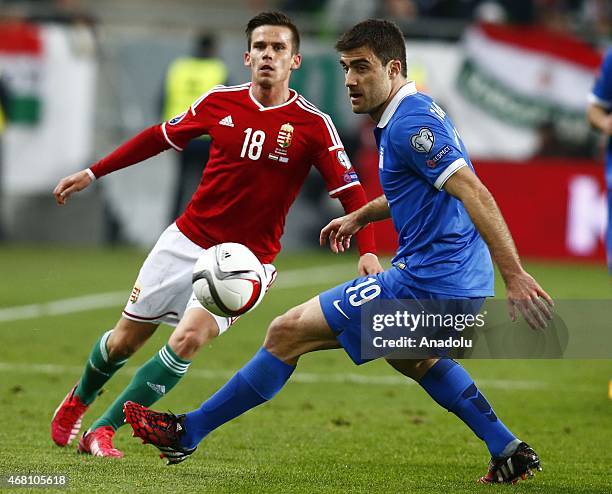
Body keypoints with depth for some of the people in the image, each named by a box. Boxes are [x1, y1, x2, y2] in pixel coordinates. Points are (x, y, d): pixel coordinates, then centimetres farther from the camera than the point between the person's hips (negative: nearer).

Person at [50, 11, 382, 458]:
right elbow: (160, 137, 13)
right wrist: (92, 174, 14)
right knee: (124, 340, 9)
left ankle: (103, 429, -9)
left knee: (187, 339, -24)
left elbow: (349, 190, -11)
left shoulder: (313, 124, -10)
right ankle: (78, 401, 42)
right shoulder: (220, 102, -1)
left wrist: (368, 252, -25)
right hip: (186, 241, 3)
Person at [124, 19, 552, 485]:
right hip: (461, 281, 10)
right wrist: (362, 215, 29)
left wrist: (515, 276, -31)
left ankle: (188, 432, 3)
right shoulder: (418, 111, 13)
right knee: (411, 357, 39)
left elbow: (474, 193, -27)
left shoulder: (409, 124, -19)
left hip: (425, 281, -10)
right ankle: (510, 451, 34)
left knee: (287, 332, -5)